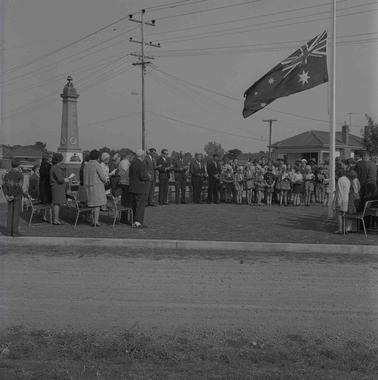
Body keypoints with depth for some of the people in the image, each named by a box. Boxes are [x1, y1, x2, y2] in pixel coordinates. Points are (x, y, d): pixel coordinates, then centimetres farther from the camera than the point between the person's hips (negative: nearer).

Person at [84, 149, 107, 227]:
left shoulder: (86, 165, 8)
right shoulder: (97, 165, -14)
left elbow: (86, 177, 12)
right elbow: (102, 177, -14)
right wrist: (105, 180, 7)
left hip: (89, 187, 7)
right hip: (97, 187, -7)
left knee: (93, 204, 14)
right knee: (97, 204, -2)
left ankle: (93, 221, 15)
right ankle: (96, 222, -2)